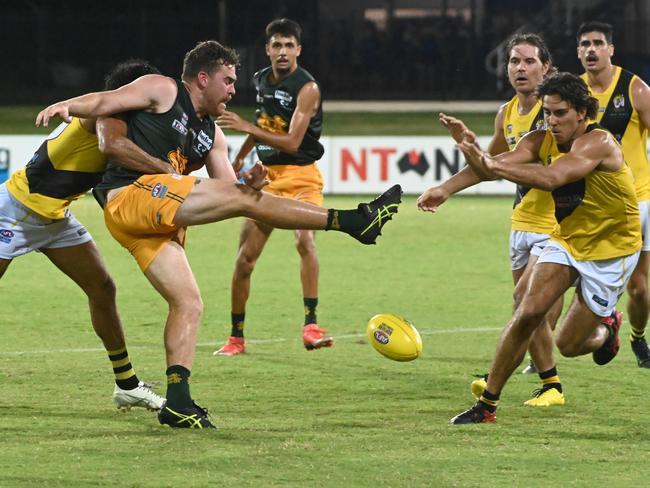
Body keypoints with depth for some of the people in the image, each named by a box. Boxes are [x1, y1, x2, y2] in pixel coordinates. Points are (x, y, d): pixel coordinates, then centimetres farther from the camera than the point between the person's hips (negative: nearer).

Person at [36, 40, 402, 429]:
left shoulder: (212, 135, 26)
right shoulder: (162, 91, 5)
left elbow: (229, 189, 18)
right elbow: (103, 103, -3)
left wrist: (250, 184, -5)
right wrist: (64, 106, -22)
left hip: (155, 222, 9)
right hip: (135, 194, -9)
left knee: (188, 303, 1)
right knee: (240, 198, -17)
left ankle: (178, 402, -4)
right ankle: (351, 221, -22)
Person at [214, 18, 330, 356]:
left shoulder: (307, 88, -14)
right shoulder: (261, 80, 7)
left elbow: (292, 141, -22)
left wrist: (246, 127, -28)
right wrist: (239, 158, 33)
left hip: (300, 175, -6)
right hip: (266, 175, 6)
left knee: (305, 239, -30)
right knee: (246, 255, 1)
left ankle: (310, 326, -30)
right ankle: (236, 337, 13)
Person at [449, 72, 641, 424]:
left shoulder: (598, 143, -28)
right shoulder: (541, 141, -9)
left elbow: (551, 177, -44)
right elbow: (497, 164, -25)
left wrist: (493, 166, -56)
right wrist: (475, 152, -49)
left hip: (610, 249, -4)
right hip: (567, 239, 4)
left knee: (568, 345, 0)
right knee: (529, 312, -17)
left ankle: (605, 332, 38)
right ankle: (487, 405, -8)